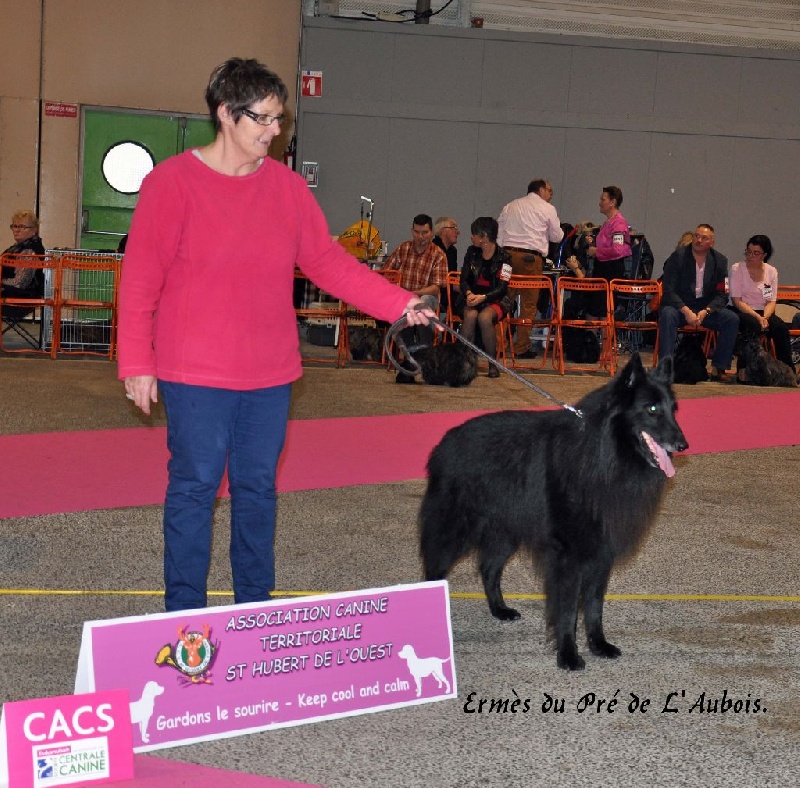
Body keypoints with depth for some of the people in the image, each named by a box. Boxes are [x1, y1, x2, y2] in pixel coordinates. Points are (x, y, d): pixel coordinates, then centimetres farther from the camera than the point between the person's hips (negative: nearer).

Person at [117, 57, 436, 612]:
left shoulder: (288, 186, 6)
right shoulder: (173, 182, -8)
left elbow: (330, 261, 5)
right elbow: (140, 279, -7)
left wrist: (399, 304, -6)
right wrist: (136, 364, -10)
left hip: (270, 372, 5)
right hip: (196, 375, -5)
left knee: (259, 485, 12)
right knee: (196, 485, 0)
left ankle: (255, 605, 24)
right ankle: (184, 614, 11)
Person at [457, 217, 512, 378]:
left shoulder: (503, 257, -5)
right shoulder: (472, 252, 8)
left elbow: (502, 287, -11)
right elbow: (463, 280, 5)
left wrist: (483, 297, -27)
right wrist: (469, 293, -17)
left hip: (496, 300, -3)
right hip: (473, 297, 3)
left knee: (484, 317, -35)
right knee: (470, 316, -32)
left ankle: (493, 364, -25)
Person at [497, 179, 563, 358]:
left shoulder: (510, 206, 19)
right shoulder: (547, 209, 6)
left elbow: (498, 231, 16)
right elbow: (557, 237, 12)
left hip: (507, 254, 4)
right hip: (531, 257, -4)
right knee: (528, 303, 1)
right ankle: (521, 347, 0)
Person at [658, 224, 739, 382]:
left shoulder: (719, 261, 3)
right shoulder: (678, 257, -7)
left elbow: (722, 295, 1)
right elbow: (668, 291, -13)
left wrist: (705, 311, -18)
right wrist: (686, 311, -27)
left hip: (706, 309, 3)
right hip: (679, 306, -3)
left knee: (732, 319, -21)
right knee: (667, 315, -36)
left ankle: (719, 369, -14)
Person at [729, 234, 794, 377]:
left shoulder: (771, 271, 8)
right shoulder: (737, 269, -3)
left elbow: (772, 301, 5)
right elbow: (737, 301, -10)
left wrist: (764, 317, -17)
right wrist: (757, 317, -21)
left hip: (764, 313, 4)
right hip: (741, 312, -4)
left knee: (781, 327, -26)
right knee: (753, 325, -36)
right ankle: (743, 370, -30)